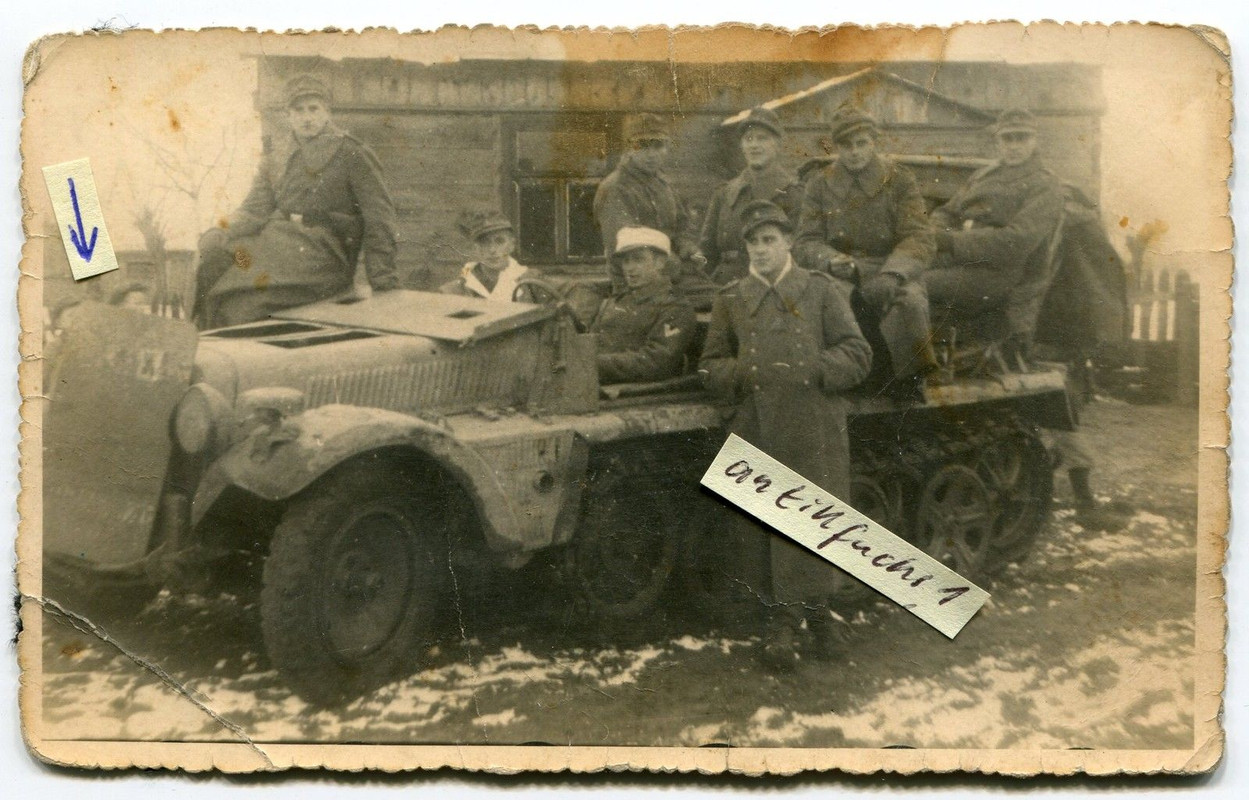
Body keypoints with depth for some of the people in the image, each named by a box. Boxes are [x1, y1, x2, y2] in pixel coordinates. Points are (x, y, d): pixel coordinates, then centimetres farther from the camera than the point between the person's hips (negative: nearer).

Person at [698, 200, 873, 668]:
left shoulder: (822, 291, 9)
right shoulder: (730, 300, 14)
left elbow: (857, 356, 5)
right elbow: (711, 365, 15)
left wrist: (811, 370, -11)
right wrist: (741, 374, -6)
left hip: (814, 434, -1)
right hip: (756, 433, 2)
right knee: (762, 528, 1)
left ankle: (812, 608, 12)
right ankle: (784, 617, 12)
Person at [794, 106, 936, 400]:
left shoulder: (900, 180, 10)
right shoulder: (820, 184, 15)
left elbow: (920, 238, -1)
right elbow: (806, 243, 11)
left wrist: (892, 274, -21)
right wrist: (833, 260, -14)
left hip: (893, 269, 0)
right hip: (840, 274, 1)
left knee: (910, 299, -36)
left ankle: (910, 378, -20)